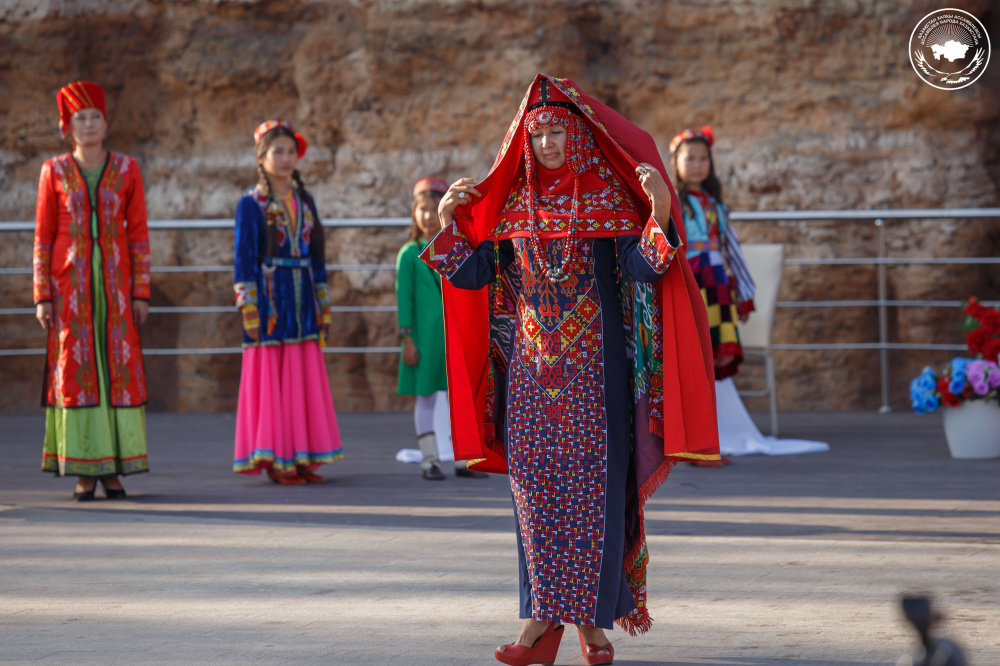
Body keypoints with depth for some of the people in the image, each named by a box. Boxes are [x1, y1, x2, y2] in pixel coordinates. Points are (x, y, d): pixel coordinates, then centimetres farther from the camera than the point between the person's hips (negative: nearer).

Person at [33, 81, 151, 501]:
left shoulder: (126, 170, 5)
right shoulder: (54, 172, 3)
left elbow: (138, 233, 5)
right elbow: (43, 236, 4)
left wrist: (141, 293, -1)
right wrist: (42, 296, -3)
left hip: (115, 284, 1)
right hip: (71, 284, -1)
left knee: (119, 369, -1)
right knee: (75, 369, -2)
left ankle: (114, 467, 5)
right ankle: (84, 471, 3)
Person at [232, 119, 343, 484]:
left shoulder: (304, 202, 13)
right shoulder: (252, 204, -3)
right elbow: (243, 259, -6)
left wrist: (324, 308, 13)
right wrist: (249, 312, -12)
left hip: (301, 300, 5)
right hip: (270, 299, -5)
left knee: (305, 379, 4)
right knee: (270, 377, -4)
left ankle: (301, 457, 8)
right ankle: (274, 458, 0)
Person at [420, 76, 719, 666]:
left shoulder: (609, 198, -1)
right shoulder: (513, 203, 10)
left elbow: (643, 269, -13)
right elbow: (474, 274, 12)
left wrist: (660, 212, -27)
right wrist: (449, 223, 3)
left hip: (593, 367, -3)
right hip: (532, 367, 3)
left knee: (593, 484, -3)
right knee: (536, 486, 0)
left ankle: (594, 617, 4)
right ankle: (544, 616, 4)